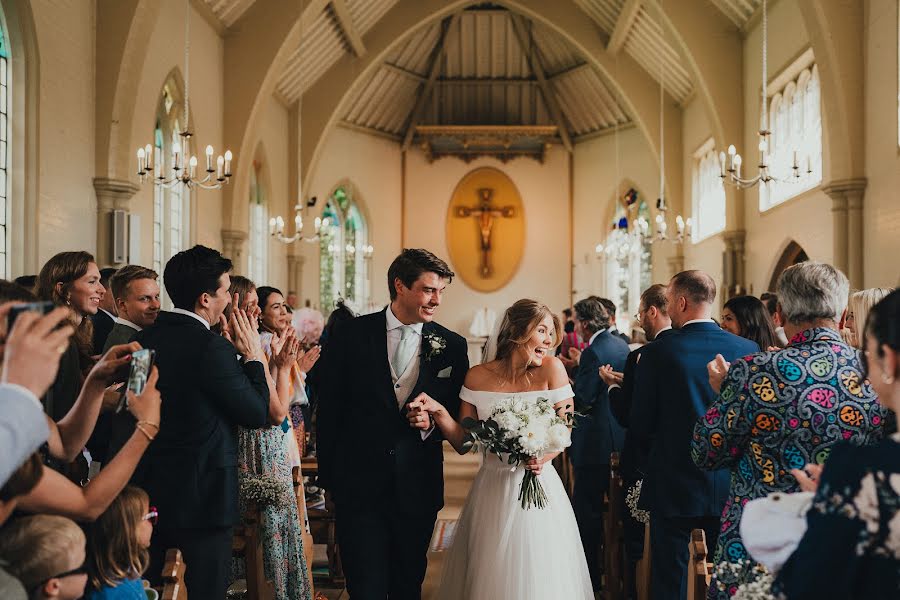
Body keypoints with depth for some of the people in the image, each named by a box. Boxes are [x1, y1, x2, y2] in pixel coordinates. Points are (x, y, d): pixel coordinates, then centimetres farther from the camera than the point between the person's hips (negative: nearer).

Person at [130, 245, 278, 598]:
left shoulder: (141, 340, 2)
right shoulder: (212, 347, -19)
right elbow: (257, 414, -13)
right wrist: (253, 355, -1)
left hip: (146, 490, 7)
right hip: (202, 496, -7)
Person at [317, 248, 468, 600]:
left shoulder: (452, 346, 1)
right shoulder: (351, 336, -3)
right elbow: (329, 410, 1)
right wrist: (328, 477, 2)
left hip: (418, 488, 2)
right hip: (358, 486, -2)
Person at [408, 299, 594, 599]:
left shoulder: (551, 369, -9)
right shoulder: (478, 376, -4)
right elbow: (463, 443, 0)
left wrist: (545, 457, -20)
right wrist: (439, 413, -17)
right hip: (491, 492, 2)